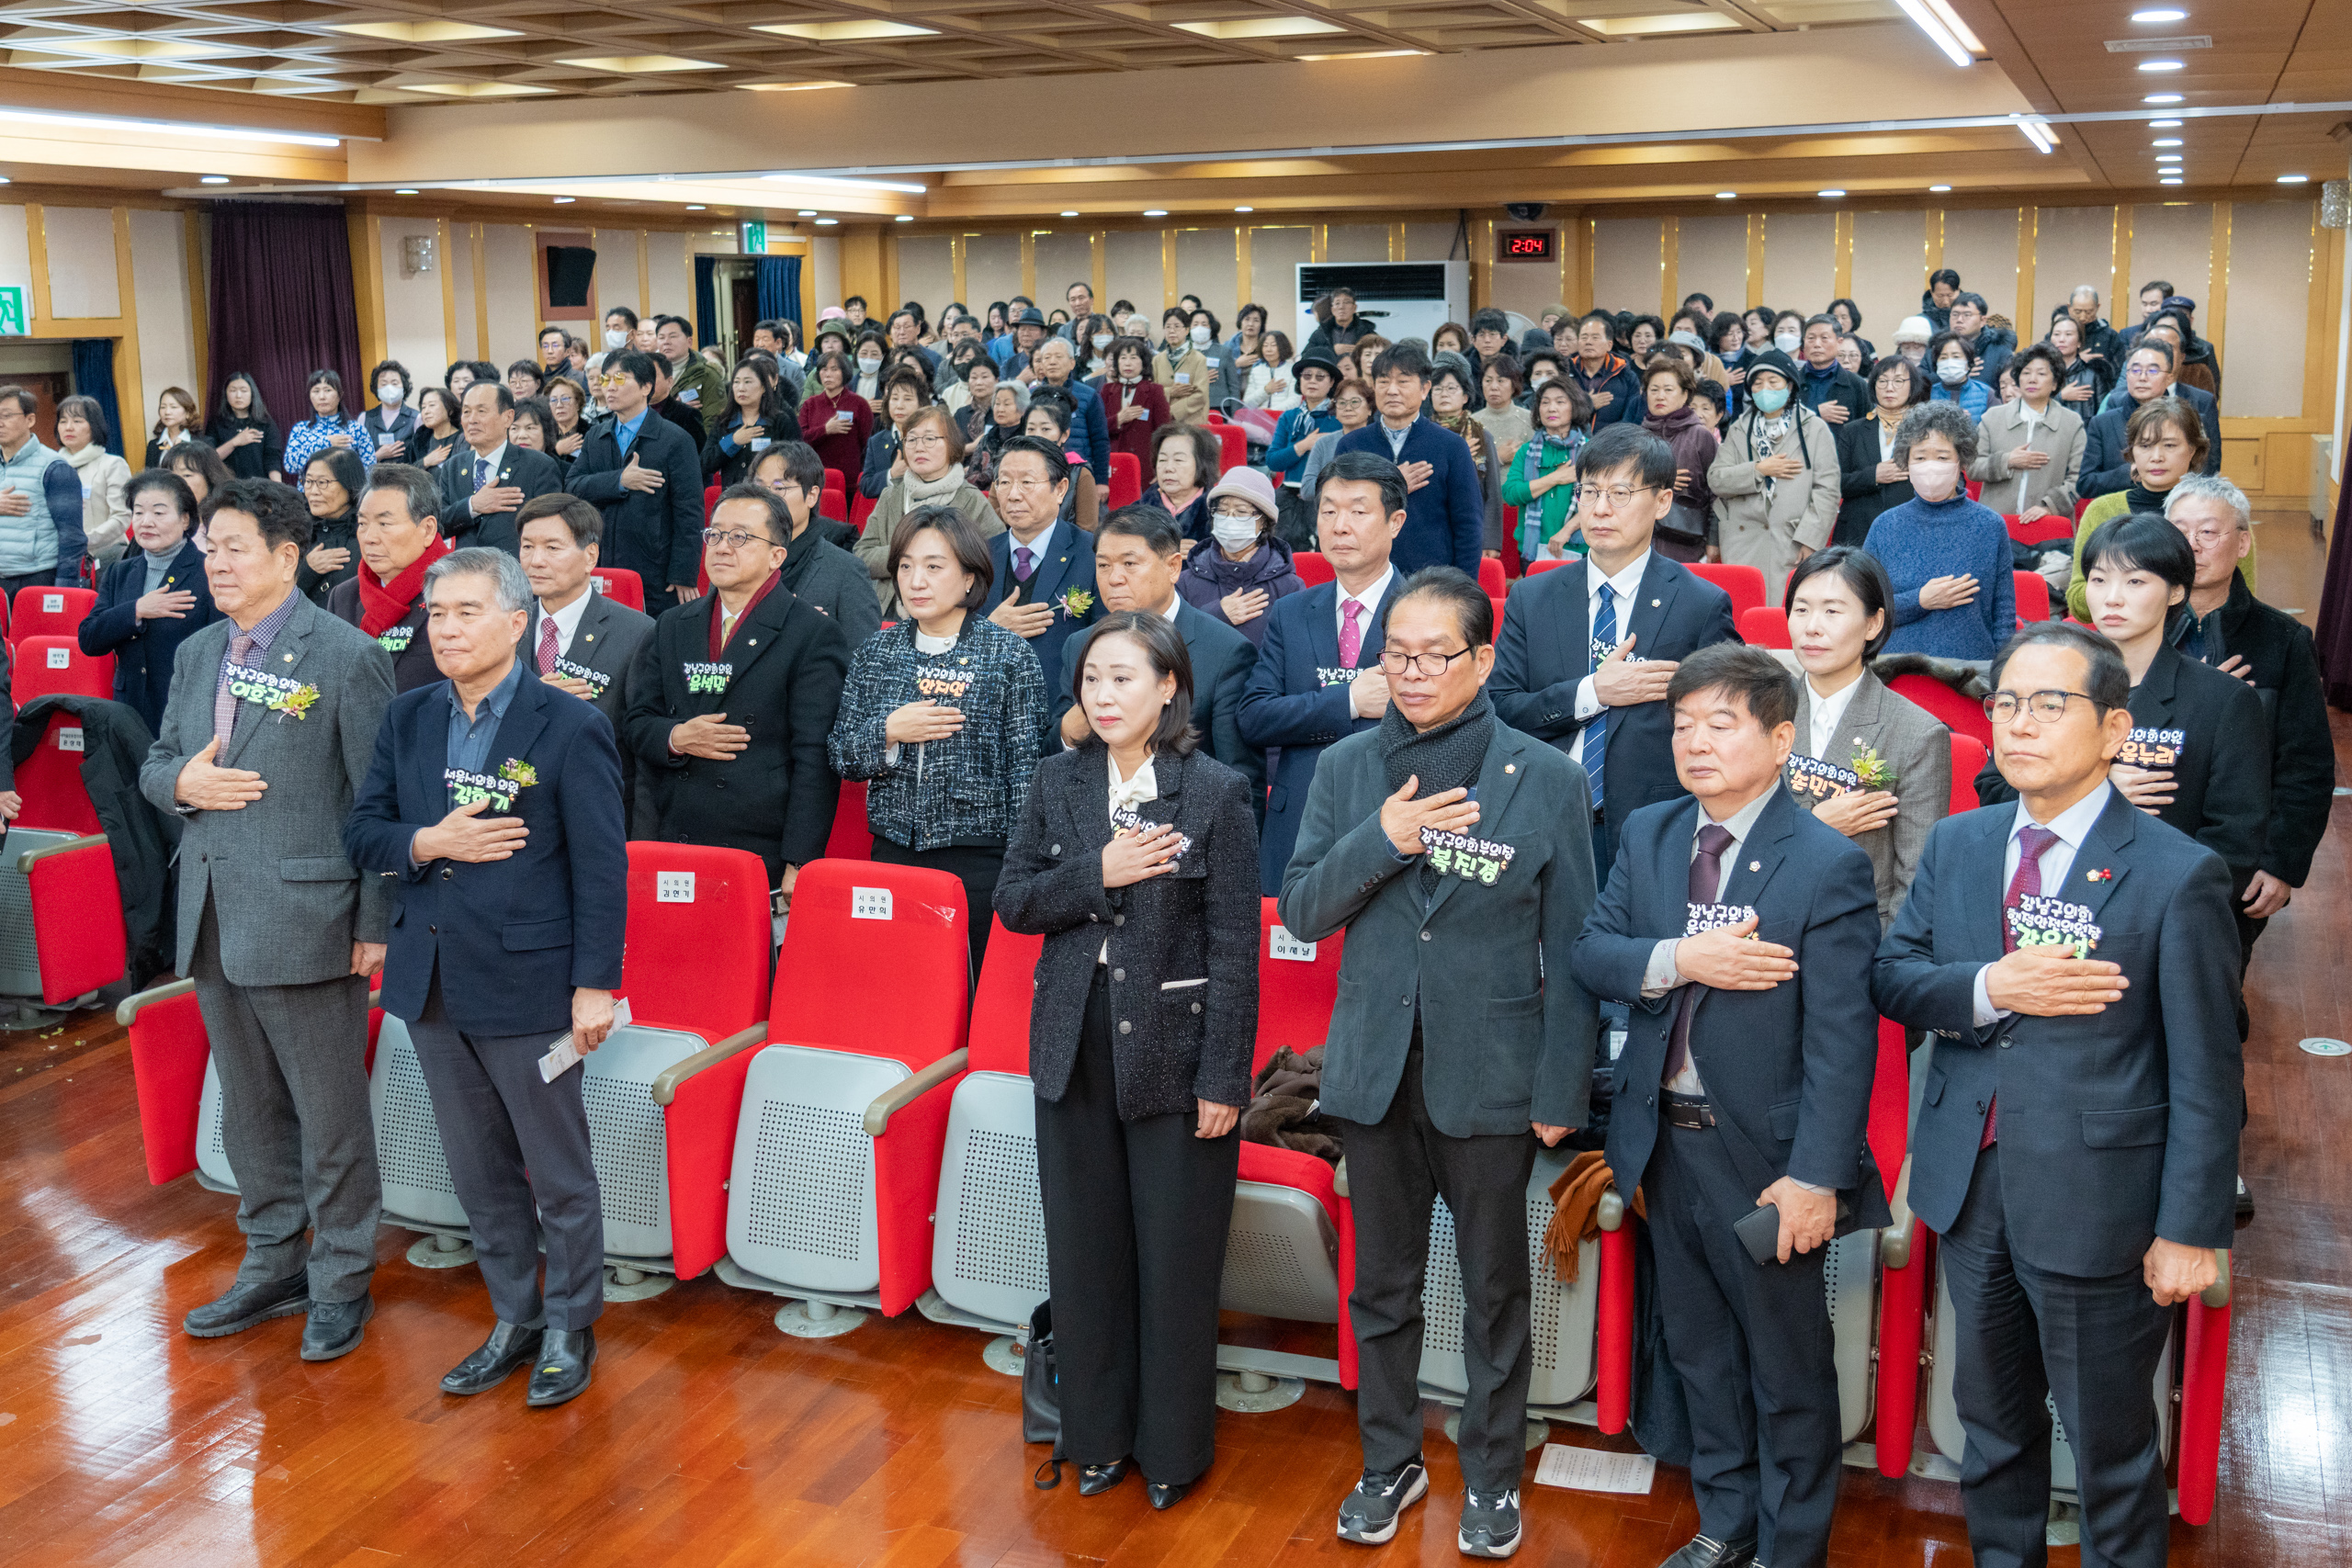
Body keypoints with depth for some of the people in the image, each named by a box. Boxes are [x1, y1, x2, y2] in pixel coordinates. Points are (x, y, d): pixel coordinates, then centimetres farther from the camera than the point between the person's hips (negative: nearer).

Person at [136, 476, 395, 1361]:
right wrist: (182, 781, -6)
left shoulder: (345, 657, -10)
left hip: (305, 919, -7)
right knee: (249, 1110, 17)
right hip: (214, 922, 7)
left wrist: (377, 925, -14)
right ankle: (274, 1265, 32)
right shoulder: (196, 655, 11)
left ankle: (341, 1283, 17)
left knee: (329, 1113, 3)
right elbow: (155, 764, 20)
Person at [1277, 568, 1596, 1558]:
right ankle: (1389, 1462, 34)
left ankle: (1492, 1475, 31)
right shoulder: (1346, 769, 2)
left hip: (1490, 1078, -2)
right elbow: (1302, 913, -1)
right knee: (1381, 1287, 16)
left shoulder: (1547, 781, -7)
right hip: (1377, 1070, 3)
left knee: (1495, 1291, 12)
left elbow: (1569, 948, -5)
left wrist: (1562, 1090, -7)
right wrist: (1381, 840, -17)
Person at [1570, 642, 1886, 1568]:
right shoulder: (1648, 837, 4)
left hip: (1764, 1155, -5)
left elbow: (1841, 1039, -17)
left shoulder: (1828, 865, -14)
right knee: (1699, 1351, 21)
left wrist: (1815, 1176, -21)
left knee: (1788, 1367, 11)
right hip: (1666, 1142, 6)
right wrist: (1678, 959, -21)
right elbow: (1590, 954, -2)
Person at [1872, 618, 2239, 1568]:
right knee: (1992, 1419, 22)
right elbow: (1889, 975, 1)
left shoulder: (2178, 875, -13)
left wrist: (2189, 1228, -12)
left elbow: (2204, 1073, -11)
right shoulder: (1956, 845, 4)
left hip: (2095, 1201, -5)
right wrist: (1990, 989, -18)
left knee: (2111, 1446, 11)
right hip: (1970, 1184, 5)